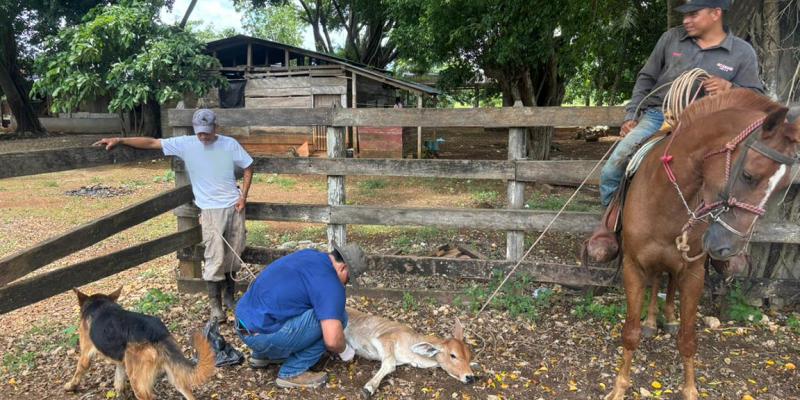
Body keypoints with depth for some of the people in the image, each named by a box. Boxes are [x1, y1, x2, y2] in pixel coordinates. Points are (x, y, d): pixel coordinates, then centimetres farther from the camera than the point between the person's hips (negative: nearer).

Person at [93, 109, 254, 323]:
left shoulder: (230, 144, -3)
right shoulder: (185, 144, -6)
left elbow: (248, 167, 6)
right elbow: (151, 142, -7)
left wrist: (243, 196, -3)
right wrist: (119, 140, -16)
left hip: (234, 207, 2)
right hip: (211, 209, -2)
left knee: (234, 254, 11)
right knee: (215, 258, -6)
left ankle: (229, 296, 31)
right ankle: (215, 305, 6)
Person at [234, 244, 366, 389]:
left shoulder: (309, 255, 11)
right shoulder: (331, 283, -15)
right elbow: (332, 340, -22)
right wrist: (344, 350, 0)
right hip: (262, 335, -9)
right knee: (335, 316, -5)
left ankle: (262, 355, 26)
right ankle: (292, 373, 0)